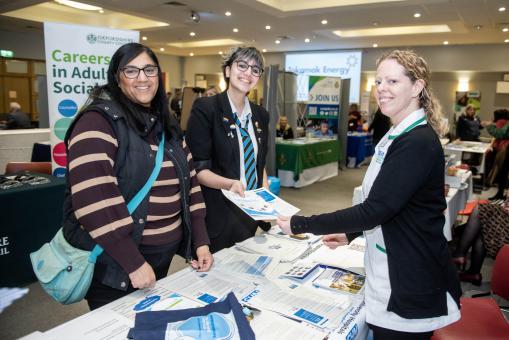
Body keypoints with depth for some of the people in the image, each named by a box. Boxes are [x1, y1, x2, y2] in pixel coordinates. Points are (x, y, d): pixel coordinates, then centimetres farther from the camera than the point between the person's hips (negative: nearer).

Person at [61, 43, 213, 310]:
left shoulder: (167, 126, 8)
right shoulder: (98, 121, -15)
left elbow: (189, 182, 8)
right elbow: (93, 199, -25)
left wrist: (201, 242, 2)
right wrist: (133, 262, -23)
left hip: (165, 254, 7)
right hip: (114, 261, -7)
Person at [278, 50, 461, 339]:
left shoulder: (418, 142, -22)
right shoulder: (398, 136, 10)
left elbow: (375, 208, -25)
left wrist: (301, 225, -20)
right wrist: (351, 234, 12)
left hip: (411, 284, -9)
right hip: (389, 275, 9)